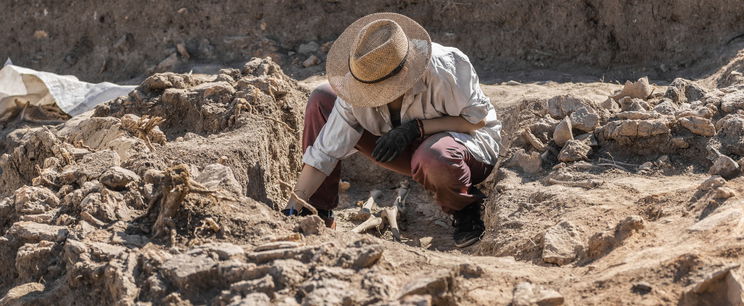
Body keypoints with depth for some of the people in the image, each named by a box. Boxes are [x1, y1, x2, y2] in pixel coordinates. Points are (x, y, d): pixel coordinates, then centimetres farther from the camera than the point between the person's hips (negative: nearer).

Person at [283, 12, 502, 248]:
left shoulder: (443, 68, -33)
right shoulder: (358, 88, -20)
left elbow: (479, 119, -21)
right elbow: (325, 151, -16)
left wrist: (417, 128, -30)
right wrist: (293, 207, -22)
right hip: (413, 149, 5)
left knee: (433, 157, -45)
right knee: (321, 100, -10)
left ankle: (466, 211, -8)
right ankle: (319, 215, -2)